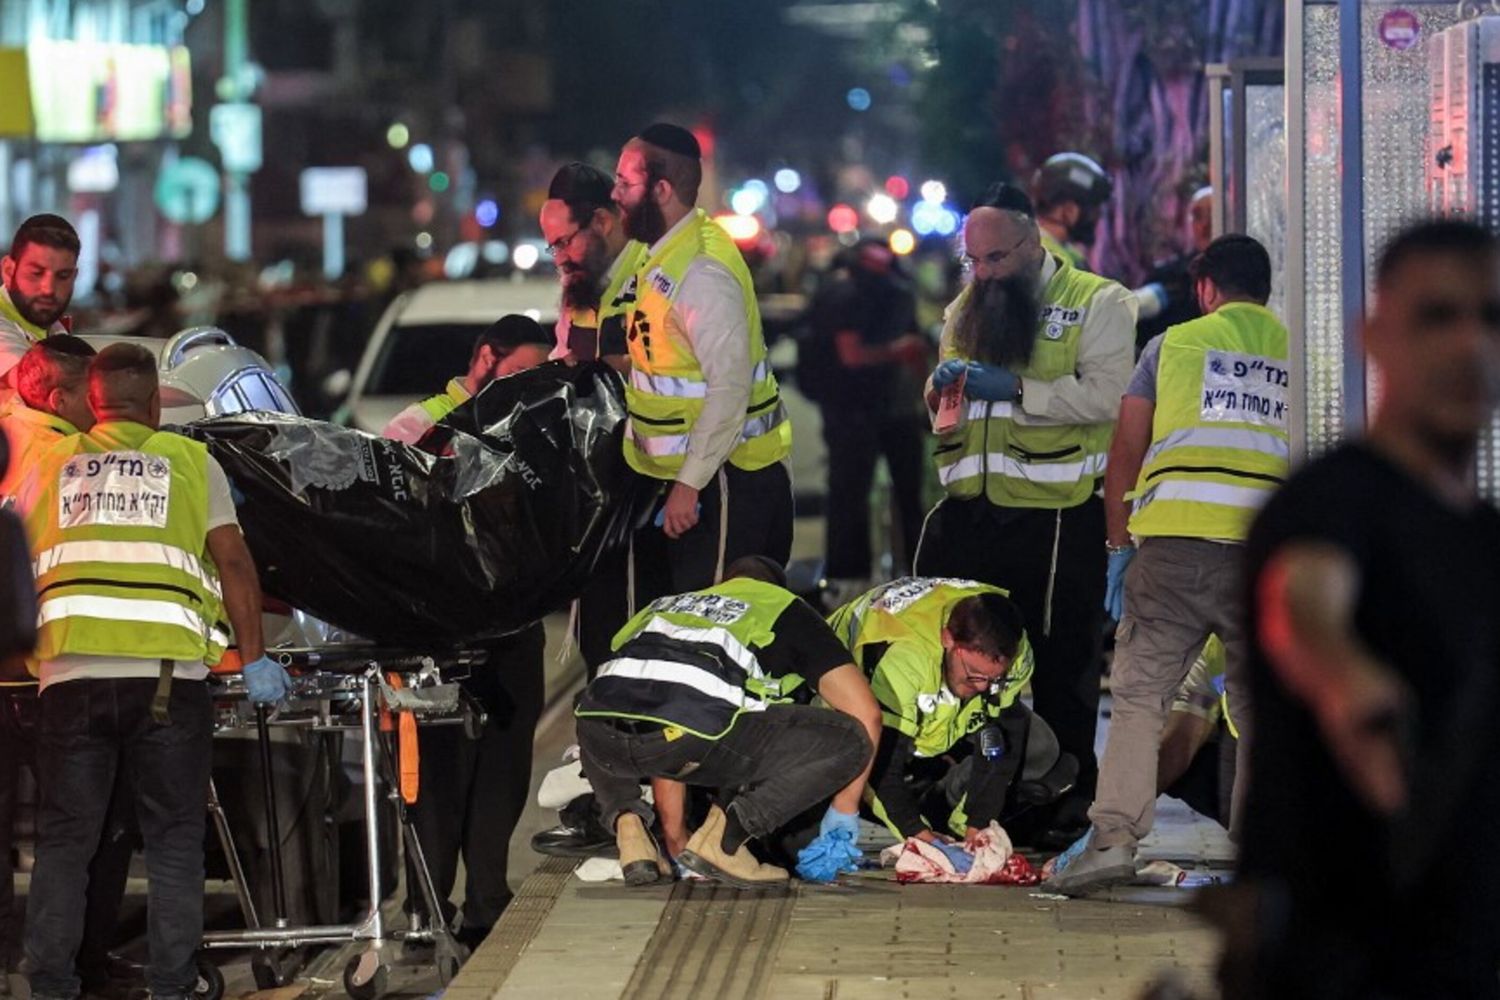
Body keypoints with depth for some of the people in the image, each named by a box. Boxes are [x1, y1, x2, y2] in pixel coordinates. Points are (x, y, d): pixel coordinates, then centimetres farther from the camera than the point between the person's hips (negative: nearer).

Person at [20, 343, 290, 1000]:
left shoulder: (50, 467, 15)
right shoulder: (190, 461, 10)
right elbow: (234, 563, 5)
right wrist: (254, 659, 10)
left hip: (71, 671, 1)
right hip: (168, 671, -1)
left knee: (64, 840, 8)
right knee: (174, 840, 6)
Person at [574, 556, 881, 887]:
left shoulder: (667, 605, 40)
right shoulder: (786, 609, 29)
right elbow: (864, 712, 20)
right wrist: (844, 812, 31)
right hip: (695, 733, -5)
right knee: (847, 740, 10)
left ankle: (627, 821, 14)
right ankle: (724, 834, -1)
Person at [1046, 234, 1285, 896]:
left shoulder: (1174, 344, 14)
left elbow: (1124, 456, 12)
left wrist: (1119, 548, 19)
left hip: (1174, 542, -1)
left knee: (1138, 694, 2)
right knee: (1259, 708, 8)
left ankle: (1115, 837, -10)